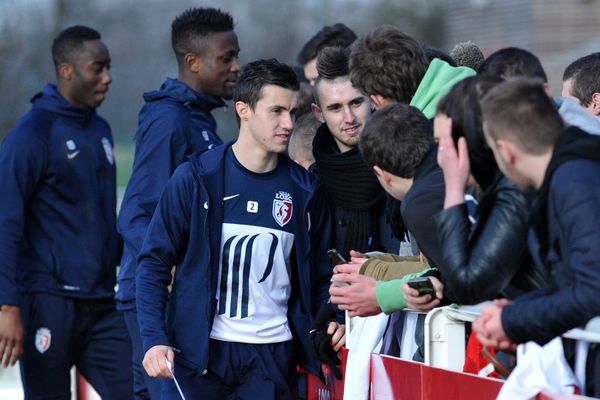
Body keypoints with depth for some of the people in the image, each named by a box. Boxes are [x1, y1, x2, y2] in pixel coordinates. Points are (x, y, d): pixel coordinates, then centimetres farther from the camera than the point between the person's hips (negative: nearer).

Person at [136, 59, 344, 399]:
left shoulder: (304, 189, 4)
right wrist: (155, 339, -12)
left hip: (274, 356, 2)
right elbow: (155, 263, -2)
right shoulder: (197, 179, -4)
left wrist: (330, 321, -6)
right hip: (197, 351, -2)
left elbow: (320, 275, 13)